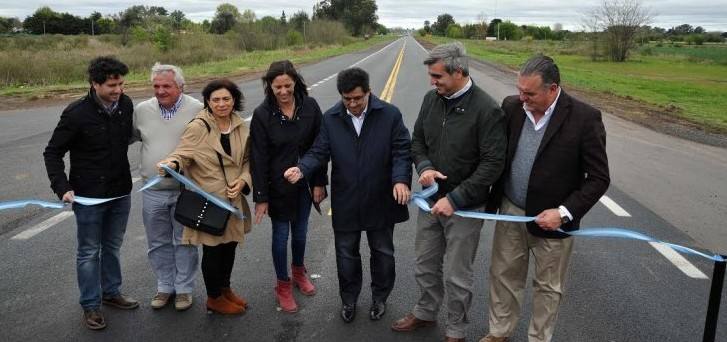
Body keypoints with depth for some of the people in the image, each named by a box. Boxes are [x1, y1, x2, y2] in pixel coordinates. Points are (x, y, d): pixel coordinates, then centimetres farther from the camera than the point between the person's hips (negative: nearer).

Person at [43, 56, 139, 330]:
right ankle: (90, 305, 22)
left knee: (113, 246, 19)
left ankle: (111, 292, 37)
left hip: (120, 193, 5)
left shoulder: (126, 105, -5)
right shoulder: (77, 113, -17)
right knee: (89, 252, 9)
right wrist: (62, 187, -19)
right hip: (89, 196, -4)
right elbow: (52, 152, -8)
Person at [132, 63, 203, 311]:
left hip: (186, 190, -3)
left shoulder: (196, 110, -10)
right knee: (159, 243, 15)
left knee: (184, 242, 10)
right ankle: (165, 286, 32)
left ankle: (184, 288, 25)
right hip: (153, 192, 4)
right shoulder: (142, 110, 2)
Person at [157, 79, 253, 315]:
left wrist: (243, 180, -5)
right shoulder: (198, 127, -13)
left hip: (233, 200, 6)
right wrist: (171, 163, -35)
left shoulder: (241, 127, 5)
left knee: (230, 245, 18)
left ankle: (225, 288, 41)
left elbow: (248, 160, 12)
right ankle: (214, 298, 26)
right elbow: (183, 154, -13)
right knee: (213, 249, 6)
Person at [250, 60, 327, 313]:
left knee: (300, 231, 17)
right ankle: (283, 285, 26)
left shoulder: (309, 107, -9)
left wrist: (319, 182, -2)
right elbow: (258, 158, -11)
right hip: (278, 186, -2)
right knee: (281, 234, 7)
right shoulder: (262, 114, -13)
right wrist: (261, 197, -11)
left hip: (304, 183, 2)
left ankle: (299, 272, 42)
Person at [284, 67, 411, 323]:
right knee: (346, 254, 15)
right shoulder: (331, 118, -1)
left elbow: (401, 151, -8)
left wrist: (401, 179, -25)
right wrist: (302, 169, -21)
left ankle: (379, 298, 40)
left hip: (381, 201, -1)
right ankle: (349, 300, 37)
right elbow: (319, 152, -2)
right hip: (345, 203, 1)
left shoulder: (390, 114, -8)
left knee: (383, 253, 16)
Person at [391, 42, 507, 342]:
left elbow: (493, 163, -19)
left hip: (465, 206, -6)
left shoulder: (487, 110, -19)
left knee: (456, 274, 8)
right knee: (425, 264, 21)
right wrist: (424, 166, -10)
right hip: (431, 199, 6)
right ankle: (425, 312, 44)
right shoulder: (431, 99, 0)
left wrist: (455, 199, -21)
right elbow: (417, 140, 11)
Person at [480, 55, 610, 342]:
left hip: (551, 219, -4)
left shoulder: (584, 118, -17)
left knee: (547, 287, 14)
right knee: (503, 275, 17)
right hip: (510, 212, 4)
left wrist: (565, 212, -20)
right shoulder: (512, 106, -5)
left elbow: (598, 178, -13)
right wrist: (491, 198, 0)